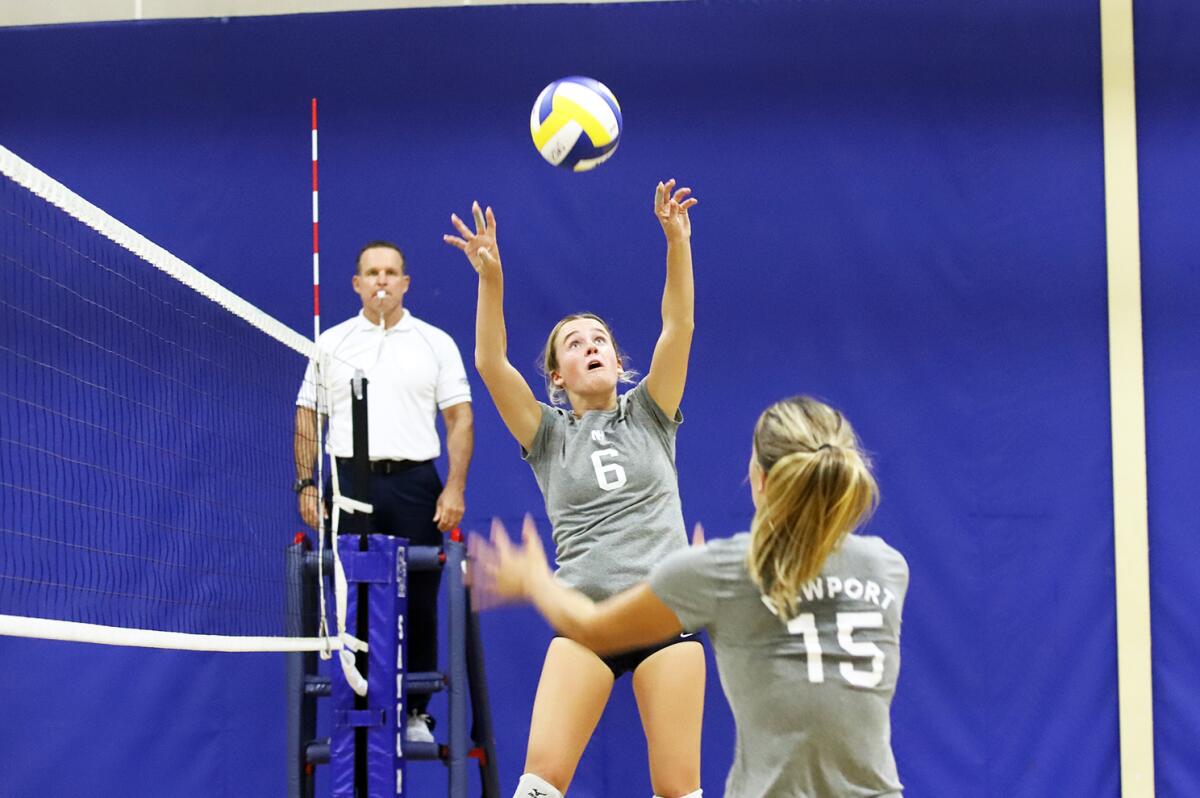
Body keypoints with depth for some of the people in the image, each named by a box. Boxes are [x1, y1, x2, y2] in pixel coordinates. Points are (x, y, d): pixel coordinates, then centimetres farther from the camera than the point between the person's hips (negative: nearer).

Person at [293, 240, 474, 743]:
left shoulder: (436, 343, 8)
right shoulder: (331, 343, 11)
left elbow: (459, 419, 5)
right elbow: (308, 418, 11)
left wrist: (455, 488, -5)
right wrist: (306, 484, 1)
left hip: (414, 482, -1)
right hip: (349, 481, 1)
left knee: (419, 603, -1)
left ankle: (416, 711, 9)